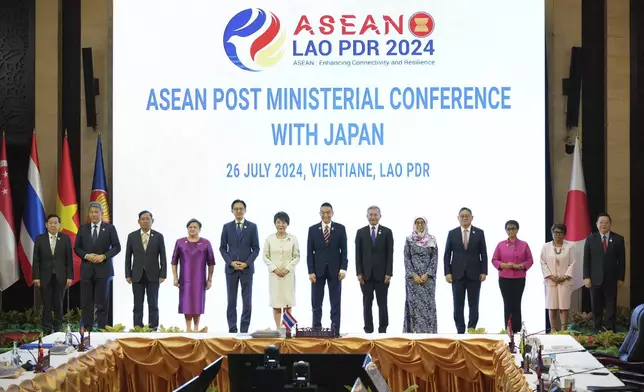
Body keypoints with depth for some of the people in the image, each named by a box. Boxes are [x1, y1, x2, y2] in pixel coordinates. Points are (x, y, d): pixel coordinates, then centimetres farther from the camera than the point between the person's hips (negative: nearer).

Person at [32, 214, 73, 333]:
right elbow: (36, 260, 1)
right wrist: (36, 277, -5)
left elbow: (69, 259, 2)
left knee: (58, 304, 3)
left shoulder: (65, 238, 3)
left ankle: (57, 329, 14)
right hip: (45, 277, 0)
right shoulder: (39, 239, 3)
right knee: (46, 305, 2)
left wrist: (69, 276, -3)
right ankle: (47, 330, 9)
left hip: (60, 277, 0)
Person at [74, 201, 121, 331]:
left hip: (103, 268, -2)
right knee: (86, 301, 1)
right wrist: (86, 256, -9)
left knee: (102, 300, 0)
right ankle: (87, 328, 5)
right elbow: (77, 248, 10)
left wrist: (104, 256, -12)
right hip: (87, 269, 2)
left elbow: (117, 247, 1)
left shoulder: (110, 228, 3)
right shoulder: (83, 228, 9)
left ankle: (102, 328, 3)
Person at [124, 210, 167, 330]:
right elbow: (128, 257, 6)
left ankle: (153, 328, 5)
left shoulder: (158, 236, 2)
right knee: (138, 305, 3)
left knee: (153, 304, 1)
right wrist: (128, 275, 0)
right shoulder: (132, 236, 5)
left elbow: (162, 257, 2)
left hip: (153, 275, -1)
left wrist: (163, 275, -4)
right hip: (137, 275, 1)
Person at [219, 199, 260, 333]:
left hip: (247, 268, -1)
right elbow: (222, 248, 5)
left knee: (247, 301, -1)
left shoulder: (252, 227, 2)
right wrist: (231, 262, -9)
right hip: (231, 268, 1)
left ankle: (244, 330, 4)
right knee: (231, 301, 3)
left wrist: (246, 263, -11)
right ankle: (232, 329, 7)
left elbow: (256, 249, 1)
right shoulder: (227, 227, 5)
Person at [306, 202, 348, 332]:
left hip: (334, 270, 0)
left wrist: (343, 269, -9)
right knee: (316, 302, 2)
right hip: (318, 269, 1)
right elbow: (310, 252, 2)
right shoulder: (313, 229, 3)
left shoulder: (340, 228, 2)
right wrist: (311, 271, -6)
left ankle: (335, 329, 5)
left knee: (336, 302, 2)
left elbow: (344, 250, 1)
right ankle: (316, 328, 7)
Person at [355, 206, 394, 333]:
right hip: (366, 274, 1)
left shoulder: (387, 232, 2)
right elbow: (358, 254, 3)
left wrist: (389, 273, -8)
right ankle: (368, 329, 9)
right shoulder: (361, 232, 5)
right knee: (367, 303, 4)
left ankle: (383, 329, 10)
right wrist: (359, 273, -4)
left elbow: (390, 254, -1)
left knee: (382, 303, 3)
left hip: (381, 274, -1)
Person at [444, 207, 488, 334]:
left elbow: (483, 254, 3)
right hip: (457, 274, 0)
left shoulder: (479, 233, 3)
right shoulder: (452, 233, 4)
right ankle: (460, 330, 7)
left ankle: (472, 329, 7)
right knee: (458, 304, 2)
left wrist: (484, 272, -4)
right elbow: (447, 255, 4)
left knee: (474, 304, 2)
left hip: (474, 274, 0)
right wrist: (447, 272, -4)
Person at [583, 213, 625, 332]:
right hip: (595, 278, 0)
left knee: (611, 306, 2)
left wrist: (621, 278, -2)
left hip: (611, 278, 0)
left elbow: (622, 260, 3)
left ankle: (611, 330, 8)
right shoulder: (590, 239, 4)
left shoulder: (618, 239, 3)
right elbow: (586, 259, 2)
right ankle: (597, 330, 12)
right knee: (596, 306, 5)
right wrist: (586, 277, -5)